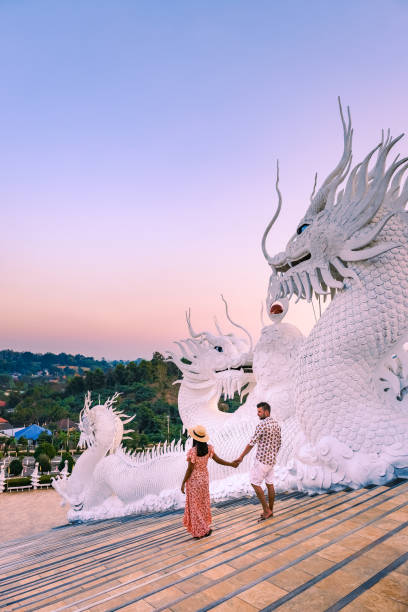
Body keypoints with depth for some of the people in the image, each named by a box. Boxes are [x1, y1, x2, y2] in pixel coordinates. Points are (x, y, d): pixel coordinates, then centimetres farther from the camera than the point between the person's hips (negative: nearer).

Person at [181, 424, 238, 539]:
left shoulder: (192, 451, -25)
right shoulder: (209, 448, -10)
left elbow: (190, 469, -20)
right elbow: (218, 460, -7)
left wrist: (183, 483, -9)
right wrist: (231, 464, 5)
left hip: (193, 480, -5)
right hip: (204, 478, 5)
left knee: (195, 505, 11)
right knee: (204, 503, 22)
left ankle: (199, 531, 19)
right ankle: (205, 527, 36)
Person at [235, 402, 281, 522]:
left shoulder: (262, 424, -19)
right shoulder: (277, 424, 7)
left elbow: (252, 443, -17)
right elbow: (278, 444, 15)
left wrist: (241, 457, -10)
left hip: (262, 459, -9)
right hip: (271, 459, 9)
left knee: (255, 483, 1)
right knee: (270, 484, 14)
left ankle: (266, 510, 4)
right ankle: (270, 511, 22)